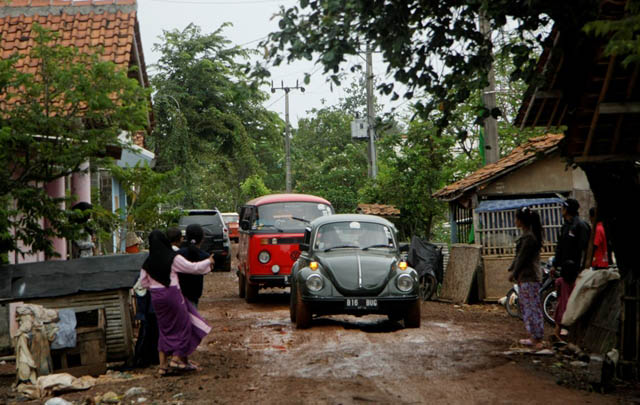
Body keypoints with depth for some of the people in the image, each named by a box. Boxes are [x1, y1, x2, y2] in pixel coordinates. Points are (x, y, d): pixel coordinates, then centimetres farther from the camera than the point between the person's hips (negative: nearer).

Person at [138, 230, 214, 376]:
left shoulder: (148, 263, 3)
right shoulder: (173, 258, -10)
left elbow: (143, 283, 9)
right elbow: (192, 267, -4)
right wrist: (209, 262, 11)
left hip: (155, 297, 5)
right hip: (171, 294, -5)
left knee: (164, 329, 14)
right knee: (182, 325, 9)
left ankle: (162, 364, 12)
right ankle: (177, 358, 4)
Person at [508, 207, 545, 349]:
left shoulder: (528, 237, -18)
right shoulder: (528, 235, 14)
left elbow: (522, 258, -16)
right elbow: (519, 256, 19)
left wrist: (514, 273, -8)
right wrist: (512, 270, 17)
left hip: (529, 277, -10)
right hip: (526, 277, 10)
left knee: (532, 307, -6)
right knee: (526, 307, 15)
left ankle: (537, 340, -3)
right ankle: (534, 337, 22)